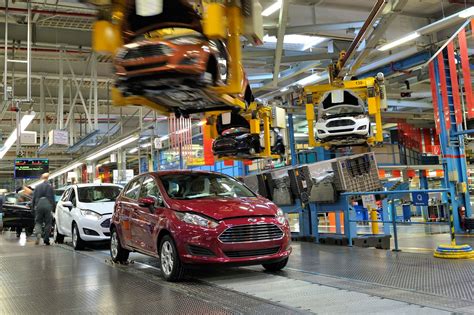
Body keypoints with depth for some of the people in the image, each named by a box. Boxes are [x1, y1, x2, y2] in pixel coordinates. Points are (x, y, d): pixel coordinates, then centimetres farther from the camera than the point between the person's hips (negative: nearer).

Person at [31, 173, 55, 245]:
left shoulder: (37, 187, 8)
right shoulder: (50, 187, 1)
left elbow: (34, 198, 9)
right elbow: (52, 199, 1)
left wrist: (33, 207, 15)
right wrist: (53, 207, 8)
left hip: (39, 206, 2)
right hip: (47, 206, -2)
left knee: (38, 221, 9)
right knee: (48, 223, 5)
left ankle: (38, 233, -20)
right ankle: (46, 240, 4)